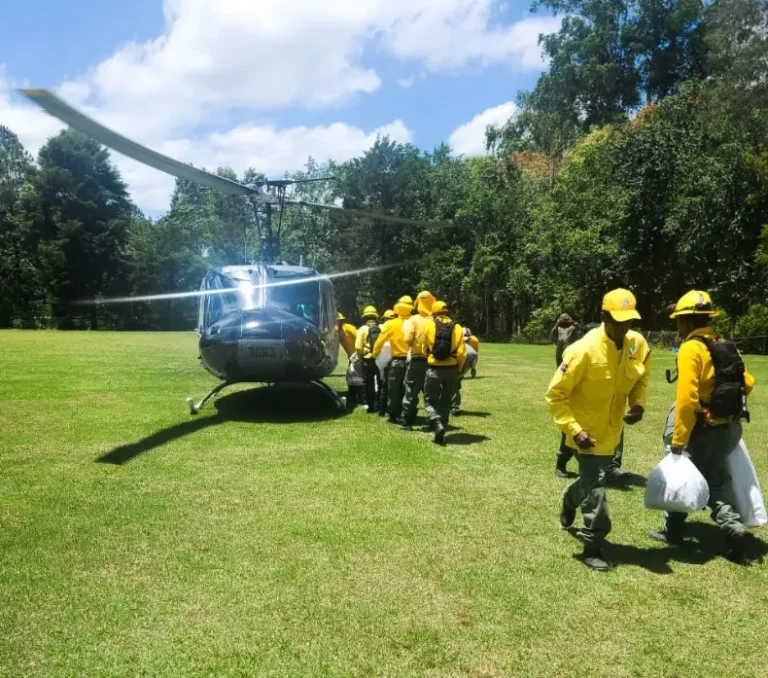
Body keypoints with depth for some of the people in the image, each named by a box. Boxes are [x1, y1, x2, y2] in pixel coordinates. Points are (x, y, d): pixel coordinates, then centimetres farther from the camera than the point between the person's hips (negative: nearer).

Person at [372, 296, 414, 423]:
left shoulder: (391, 324, -6)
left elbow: (380, 341, 0)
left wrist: (375, 354, 15)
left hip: (397, 361, -2)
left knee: (394, 390, 8)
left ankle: (393, 416, 8)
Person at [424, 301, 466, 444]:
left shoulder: (429, 325, 0)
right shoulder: (457, 327, 2)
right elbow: (462, 352, -2)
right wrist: (458, 370, 10)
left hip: (434, 368, -2)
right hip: (451, 368, 2)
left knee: (430, 400, 12)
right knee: (446, 402, 15)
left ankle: (438, 423, -13)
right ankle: (440, 434, 16)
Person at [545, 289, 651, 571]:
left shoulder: (639, 344, -9)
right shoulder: (584, 350, -27)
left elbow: (641, 377, 11)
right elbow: (555, 394, -21)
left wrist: (638, 404, -9)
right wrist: (575, 430, -28)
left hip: (611, 430, 6)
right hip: (587, 430, -6)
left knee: (592, 479, 24)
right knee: (595, 485, -6)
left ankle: (569, 500, 56)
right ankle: (593, 547, 11)